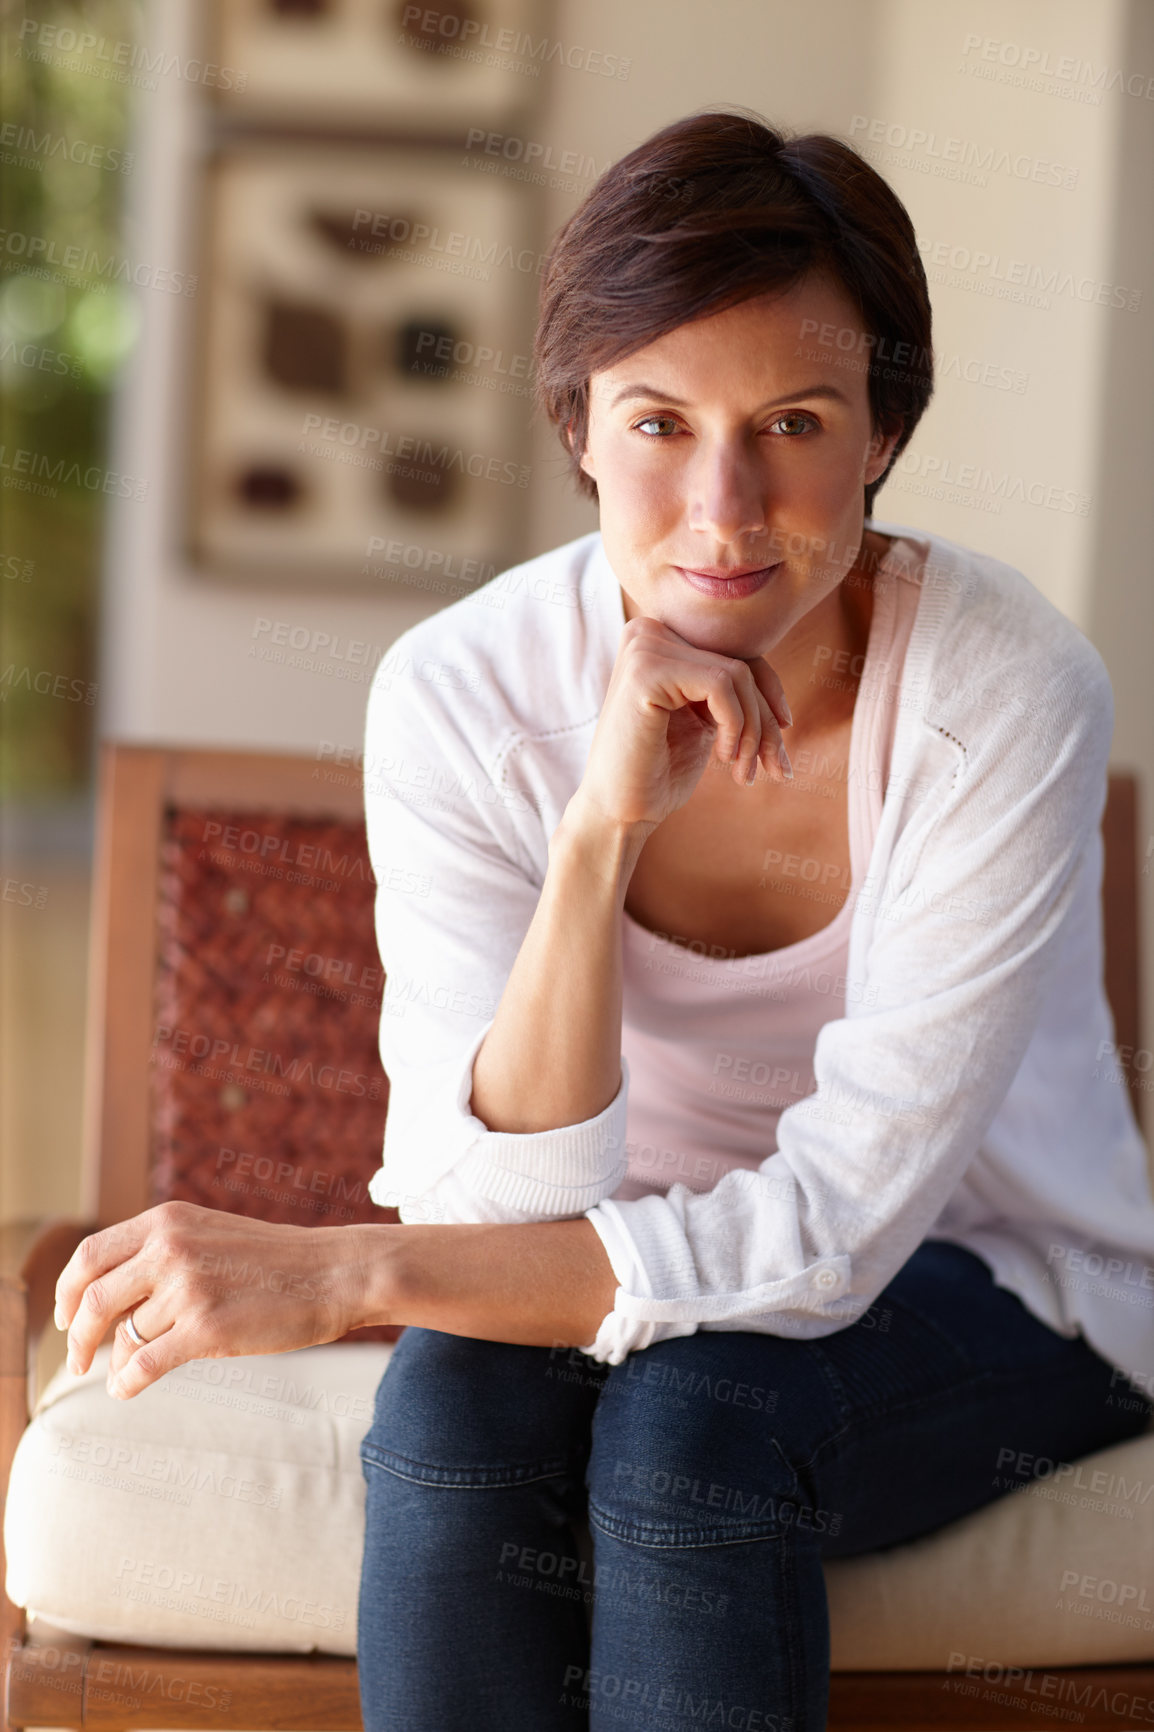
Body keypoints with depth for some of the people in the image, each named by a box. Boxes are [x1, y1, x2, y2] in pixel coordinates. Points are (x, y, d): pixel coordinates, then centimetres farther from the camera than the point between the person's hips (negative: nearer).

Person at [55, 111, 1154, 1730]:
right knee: (460, 1395, -30)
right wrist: (608, 817, -35)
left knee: (688, 1408, -33)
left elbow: (843, 1222, -27)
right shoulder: (461, 693, -17)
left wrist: (340, 1271, -33)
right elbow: (506, 1207, -23)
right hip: (644, 1274, 2)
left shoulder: (1002, 687, -25)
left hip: (980, 1288, -2)